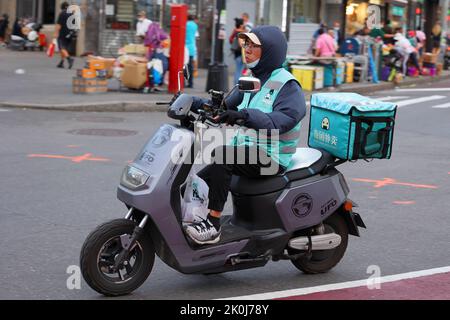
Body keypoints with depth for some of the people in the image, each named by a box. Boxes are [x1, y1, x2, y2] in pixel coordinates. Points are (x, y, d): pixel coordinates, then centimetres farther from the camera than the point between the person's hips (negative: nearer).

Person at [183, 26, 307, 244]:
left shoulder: (287, 85, -10)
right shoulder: (252, 81, 16)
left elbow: (279, 122, -26)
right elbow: (227, 106, 16)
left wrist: (244, 115, -40)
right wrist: (194, 103, 1)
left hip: (271, 157, -9)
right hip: (247, 151, 9)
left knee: (223, 153, -31)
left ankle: (213, 224, -28)